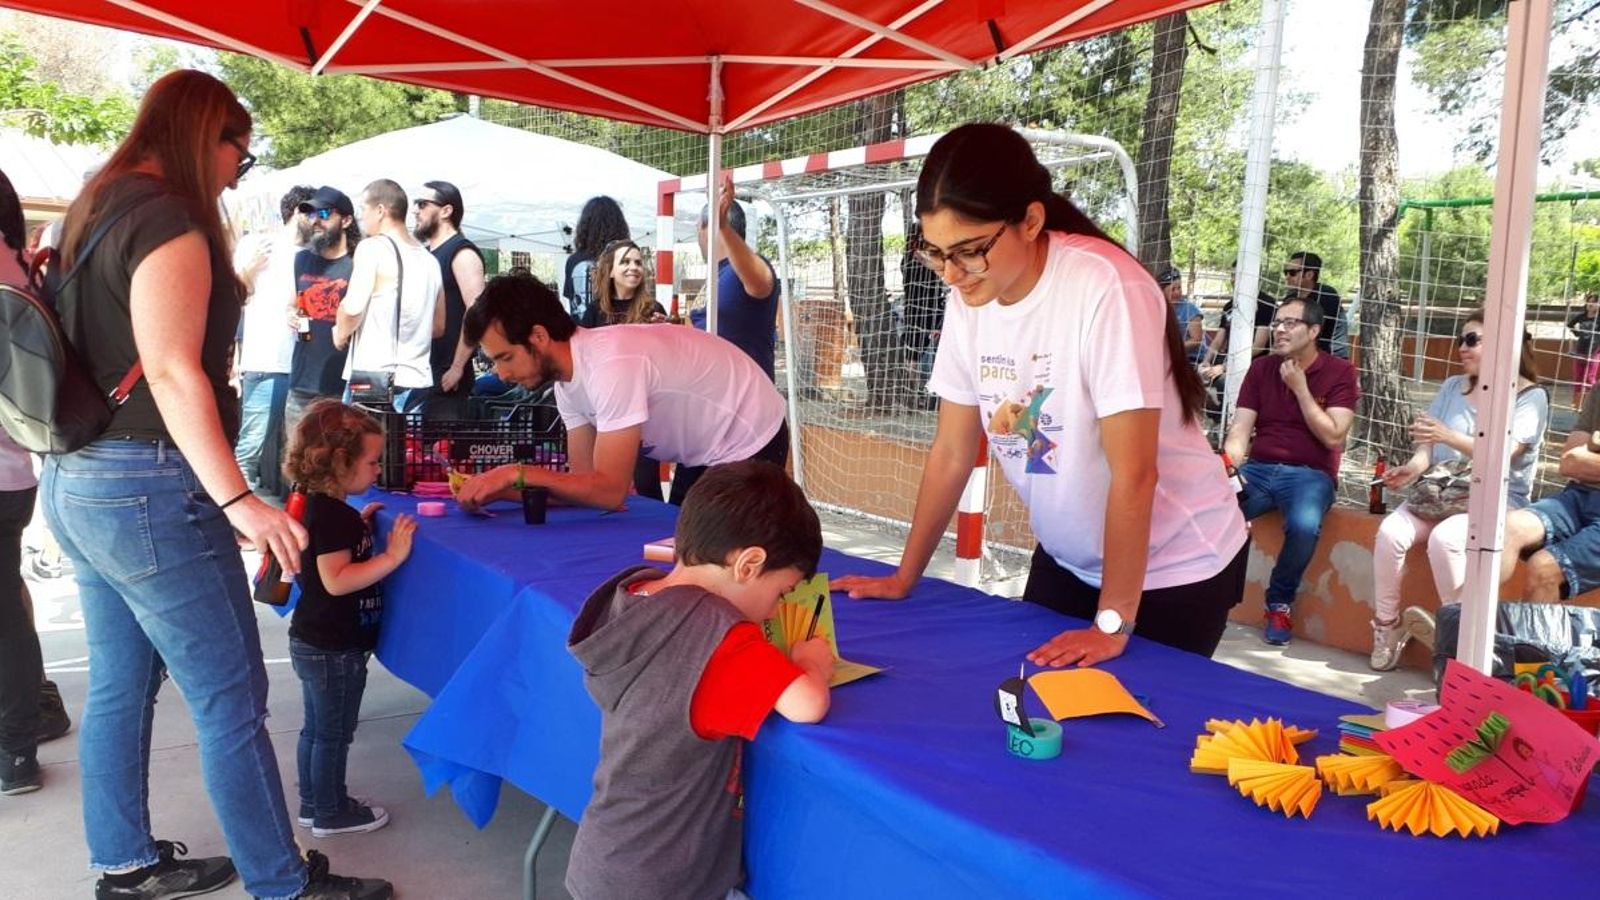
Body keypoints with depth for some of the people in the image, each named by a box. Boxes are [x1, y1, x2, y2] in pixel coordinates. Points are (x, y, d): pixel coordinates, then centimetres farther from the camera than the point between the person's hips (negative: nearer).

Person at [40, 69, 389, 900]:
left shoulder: (94, 211, 14)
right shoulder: (168, 222, -14)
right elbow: (171, 372, -22)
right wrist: (237, 501, -26)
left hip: (77, 481, 10)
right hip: (149, 491, -10)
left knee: (119, 684, 17)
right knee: (230, 697, -3)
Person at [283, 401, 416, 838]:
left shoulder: (319, 507, 7)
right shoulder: (332, 514, -23)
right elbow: (336, 580, -29)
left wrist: (360, 524, 13)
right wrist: (392, 556, -30)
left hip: (313, 642, 10)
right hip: (334, 649, -10)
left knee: (317, 728, 20)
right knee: (333, 733, 5)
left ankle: (313, 803, 33)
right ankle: (331, 813, 19)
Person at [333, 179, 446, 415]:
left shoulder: (373, 248, -8)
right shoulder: (429, 259, 12)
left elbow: (352, 309, -15)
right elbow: (438, 327, 17)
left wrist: (340, 333, 4)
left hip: (373, 379, -6)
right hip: (417, 380, 6)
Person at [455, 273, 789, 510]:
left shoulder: (611, 366, -34)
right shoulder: (567, 380, -5)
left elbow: (611, 492, -34)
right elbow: (586, 480, -4)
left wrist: (518, 474, -32)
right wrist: (502, 489, -16)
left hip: (749, 445, -8)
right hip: (703, 451, 9)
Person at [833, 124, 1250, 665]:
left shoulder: (1104, 289, -29)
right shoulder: (968, 299, -9)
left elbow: (1134, 474, -26)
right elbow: (952, 453, 0)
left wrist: (1112, 625, -22)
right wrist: (904, 578, 3)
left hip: (1175, 565, -5)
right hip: (1068, 559, 6)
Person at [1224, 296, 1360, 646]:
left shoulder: (1340, 372, 1)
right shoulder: (1261, 368, 9)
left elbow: (1333, 437, -8)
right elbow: (1240, 429, 2)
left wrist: (1300, 388, -11)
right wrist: (1229, 465, -19)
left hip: (1310, 473, -2)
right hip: (1258, 468, 2)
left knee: (1304, 525, -35)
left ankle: (1280, 601, -7)